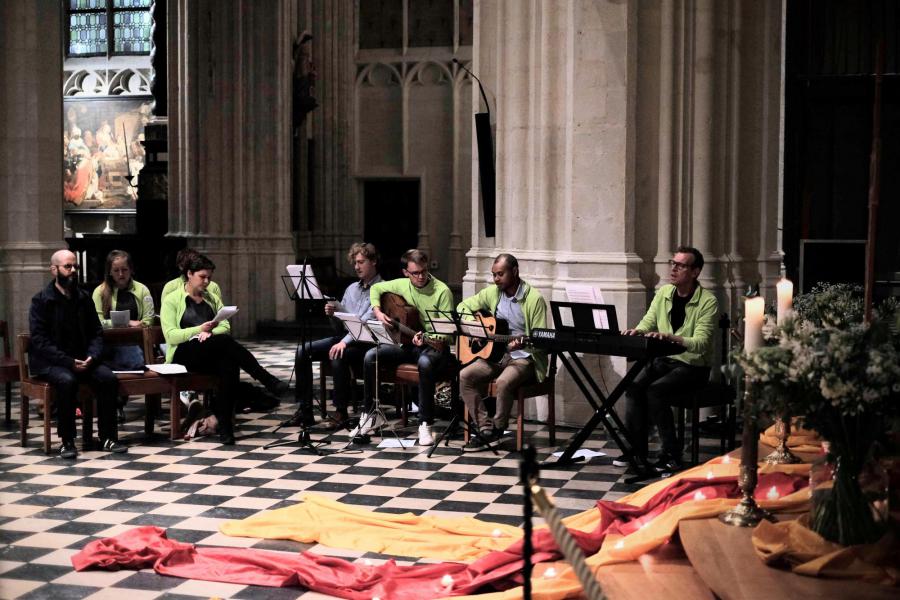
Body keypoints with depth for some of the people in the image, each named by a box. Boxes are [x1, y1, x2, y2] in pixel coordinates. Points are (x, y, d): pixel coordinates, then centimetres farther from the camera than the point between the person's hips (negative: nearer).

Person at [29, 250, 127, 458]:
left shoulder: (84, 298, 10)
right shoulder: (41, 300, -5)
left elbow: (96, 333, 11)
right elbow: (40, 341, -12)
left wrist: (92, 356, -11)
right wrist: (68, 362, -22)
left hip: (81, 360, 4)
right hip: (49, 362, -4)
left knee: (108, 378, -22)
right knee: (67, 381, -35)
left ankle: (108, 437, -14)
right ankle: (67, 441, -23)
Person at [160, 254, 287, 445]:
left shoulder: (213, 299, 22)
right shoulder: (172, 300, 6)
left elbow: (225, 326, 10)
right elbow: (171, 335, -6)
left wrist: (209, 332, -13)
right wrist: (199, 330, -20)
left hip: (213, 353, 4)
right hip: (184, 354, -4)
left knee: (230, 364, -35)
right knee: (224, 341, -35)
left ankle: (224, 424, -38)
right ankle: (268, 380, -35)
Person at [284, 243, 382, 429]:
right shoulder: (351, 288, 20)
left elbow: (367, 322, -19)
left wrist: (345, 342, -28)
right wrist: (332, 314, 0)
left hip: (365, 343, -8)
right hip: (343, 337, 8)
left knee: (338, 356, -37)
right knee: (303, 351, -12)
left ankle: (340, 412, -23)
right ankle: (304, 410, -12)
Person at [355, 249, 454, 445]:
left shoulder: (441, 291, -13)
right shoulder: (402, 285, 4)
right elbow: (376, 288, 20)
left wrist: (427, 339, -33)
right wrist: (378, 313, 2)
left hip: (434, 346, -5)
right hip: (407, 343, 5)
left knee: (425, 362, -40)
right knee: (371, 356, -16)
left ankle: (425, 424, -31)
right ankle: (371, 414, -4)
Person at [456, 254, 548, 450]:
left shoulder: (534, 299, -11)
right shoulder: (492, 292, 6)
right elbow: (463, 307, 17)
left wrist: (521, 344, -32)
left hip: (523, 357, -6)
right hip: (494, 352, 6)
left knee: (503, 382, -35)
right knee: (465, 376, -19)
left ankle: (497, 430, -11)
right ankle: (486, 428, -15)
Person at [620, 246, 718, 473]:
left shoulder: (708, 301, -12)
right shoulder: (663, 293, 7)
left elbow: (700, 343, -22)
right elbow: (647, 324, 8)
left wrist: (671, 337, -38)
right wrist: (637, 331, -17)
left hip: (693, 365, -6)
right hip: (663, 360, 6)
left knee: (655, 390, -28)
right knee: (634, 386, -20)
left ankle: (671, 455, -18)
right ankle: (636, 450, -10)